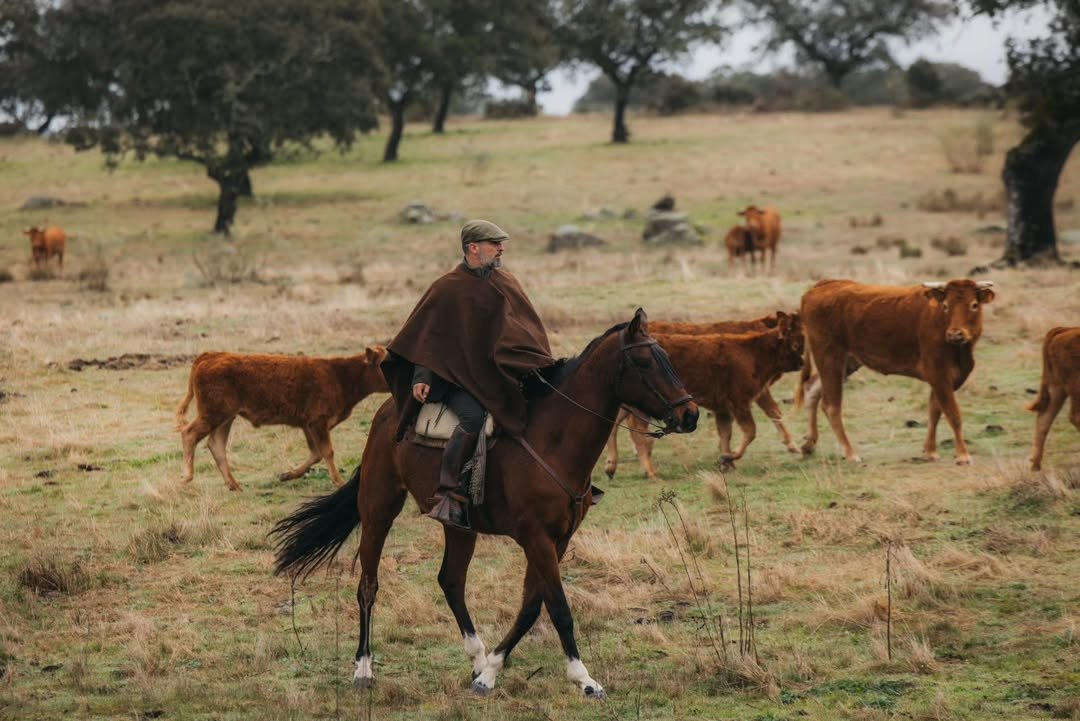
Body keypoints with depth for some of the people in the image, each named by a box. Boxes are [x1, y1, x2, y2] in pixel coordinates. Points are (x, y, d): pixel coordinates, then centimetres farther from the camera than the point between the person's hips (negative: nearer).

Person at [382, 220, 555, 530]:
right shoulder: (447, 289, -1)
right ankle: (447, 494, -33)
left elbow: (529, 333, 20)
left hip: (499, 376, 6)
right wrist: (422, 377, -10)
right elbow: (426, 337, 1)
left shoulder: (507, 284, 14)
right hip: (457, 379, -6)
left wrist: (543, 370, 8)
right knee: (474, 418, -34)